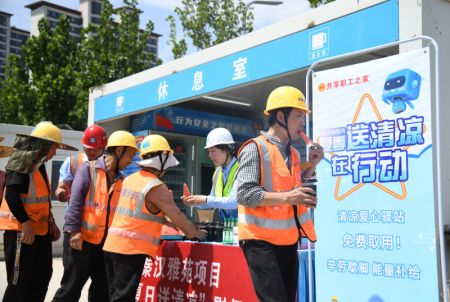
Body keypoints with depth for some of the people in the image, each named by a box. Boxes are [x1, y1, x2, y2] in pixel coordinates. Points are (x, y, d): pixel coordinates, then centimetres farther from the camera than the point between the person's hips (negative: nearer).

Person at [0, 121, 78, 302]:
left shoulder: (39, 165, 15)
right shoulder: (22, 163, -14)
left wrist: (51, 223, 18)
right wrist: (25, 223, -27)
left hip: (40, 231, 10)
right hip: (21, 231, -10)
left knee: (42, 277, 14)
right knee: (20, 282, -4)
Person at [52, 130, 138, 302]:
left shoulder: (120, 180, 9)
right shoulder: (88, 169, -6)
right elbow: (75, 201, -11)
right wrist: (74, 230, -18)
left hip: (106, 242, 6)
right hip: (83, 238, -6)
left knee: (103, 288, 13)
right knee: (71, 287, 1)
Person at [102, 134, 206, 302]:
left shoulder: (130, 179, 11)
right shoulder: (156, 187, -13)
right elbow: (176, 216, -6)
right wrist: (195, 232, 12)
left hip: (113, 245, 8)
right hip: (132, 249, -8)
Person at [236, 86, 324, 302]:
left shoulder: (293, 153, 12)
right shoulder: (255, 149, -12)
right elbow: (245, 194, -20)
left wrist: (312, 165, 9)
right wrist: (287, 197, -27)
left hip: (287, 239, 8)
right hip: (261, 240, -8)